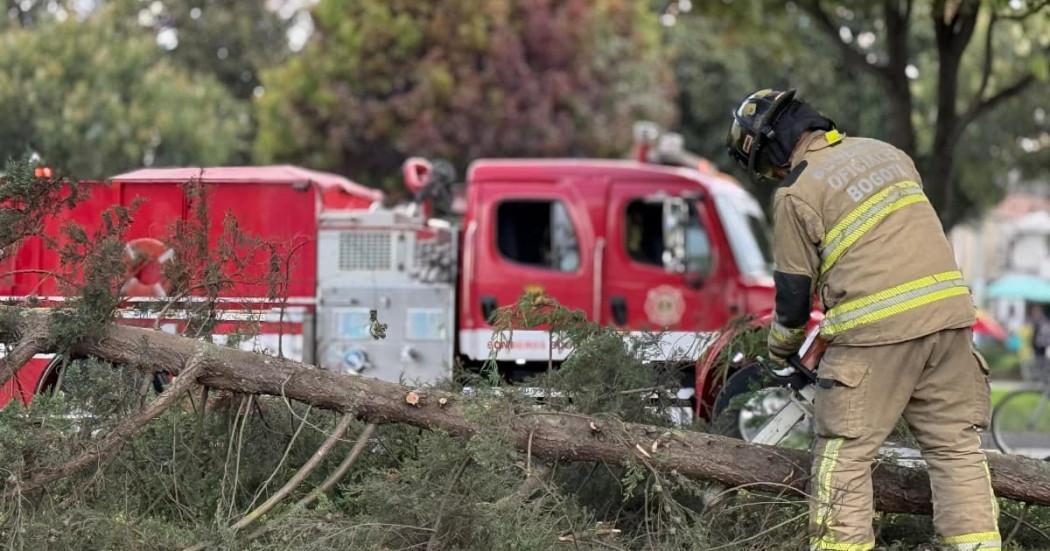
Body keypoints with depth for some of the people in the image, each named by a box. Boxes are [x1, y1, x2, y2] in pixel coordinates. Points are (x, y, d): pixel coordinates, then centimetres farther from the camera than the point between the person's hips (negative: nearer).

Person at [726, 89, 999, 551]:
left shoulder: (797, 194, -3)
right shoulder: (884, 153, 17)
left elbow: (794, 291, 3)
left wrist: (780, 350, 22)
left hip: (877, 329, -6)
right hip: (947, 311, 6)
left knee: (844, 455, 4)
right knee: (957, 447, 10)